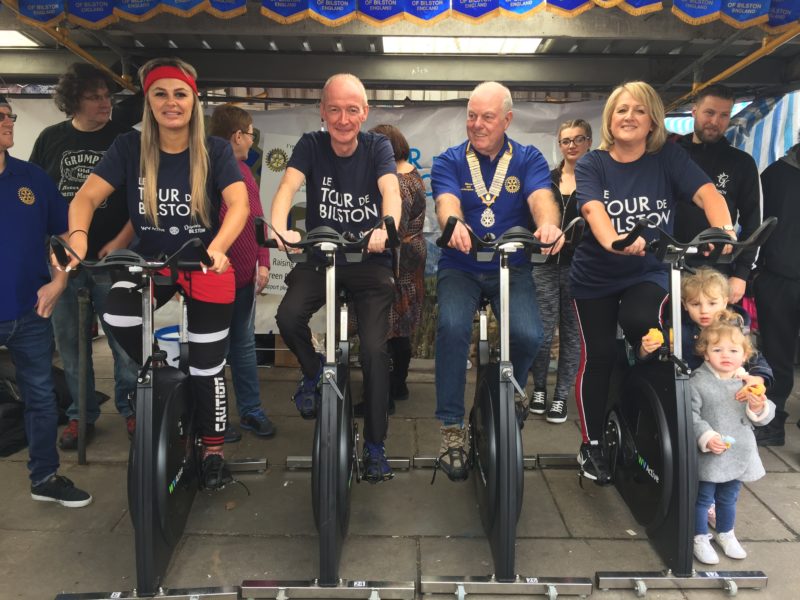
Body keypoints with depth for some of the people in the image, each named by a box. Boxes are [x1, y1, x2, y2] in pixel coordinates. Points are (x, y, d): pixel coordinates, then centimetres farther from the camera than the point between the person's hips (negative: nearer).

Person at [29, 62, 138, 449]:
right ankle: (81, 414, 23)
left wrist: (121, 241, -11)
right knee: (70, 342, 9)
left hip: (112, 257, -3)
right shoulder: (51, 139, 8)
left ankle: (130, 409, 18)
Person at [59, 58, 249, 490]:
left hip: (206, 268, -1)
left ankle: (213, 452, 24)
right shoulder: (129, 148, -5)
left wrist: (218, 247, -43)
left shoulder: (216, 151, -10)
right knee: (115, 316, -29)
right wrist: (78, 235, -35)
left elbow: (239, 203, -23)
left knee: (206, 366, 2)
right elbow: (88, 195, -14)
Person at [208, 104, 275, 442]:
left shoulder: (243, 170, 12)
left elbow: (256, 218, 12)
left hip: (246, 276, 7)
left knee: (244, 345, 15)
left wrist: (262, 262, 4)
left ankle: (251, 411, 27)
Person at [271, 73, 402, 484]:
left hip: (369, 261, -1)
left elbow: (390, 190, -22)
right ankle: (314, 372, 6)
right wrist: (279, 228, -41)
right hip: (318, 257, 1)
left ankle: (375, 446, 5)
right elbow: (288, 185, -19)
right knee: (289, 316, -28)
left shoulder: (377, 146, -4)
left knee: (374, 348, -13)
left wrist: (385, 228, -44)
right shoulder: (311, 145, -2)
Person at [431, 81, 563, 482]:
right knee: (452, 326, -29)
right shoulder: (449, 161, 5)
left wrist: (548, 225, -38)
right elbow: (447, 202, -15)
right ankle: (452, 427, -13)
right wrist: (454, 225, -41)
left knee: (529, 335, -23)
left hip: (512, 268, 1)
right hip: (460, 266, 0)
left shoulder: (529, 159, 6)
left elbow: (541, 198, -13)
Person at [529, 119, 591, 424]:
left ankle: (561, 396, 19)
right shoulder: (547, 179, 12)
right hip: (547, 264, 2)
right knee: (543, 331, -1)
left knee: (572, 332, 6)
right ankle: (539, 388, 22)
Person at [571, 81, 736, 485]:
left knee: (641, 323, -28)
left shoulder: (668, 157, -3)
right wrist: (613, 242, -47)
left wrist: (724, 232, -39)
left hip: (649, 273, 0)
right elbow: (593, 210, -25)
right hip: (595, 277, 0)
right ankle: (591, 445, 21)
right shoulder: (591, 165, -6)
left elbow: (706, 193, -18)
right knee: (598, 357, 1)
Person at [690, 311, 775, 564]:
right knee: (703, 498, 8)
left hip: (740, 454, 5)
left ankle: (726, 534, 43)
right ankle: (700, 539, 25)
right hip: (709, 455, -5)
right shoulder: (698, 383, -15)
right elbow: (690, 415, -19)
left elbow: (765, 417, 4)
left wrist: (759, 408, -17)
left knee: (729, 498, 23)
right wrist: (706, 436, -29)